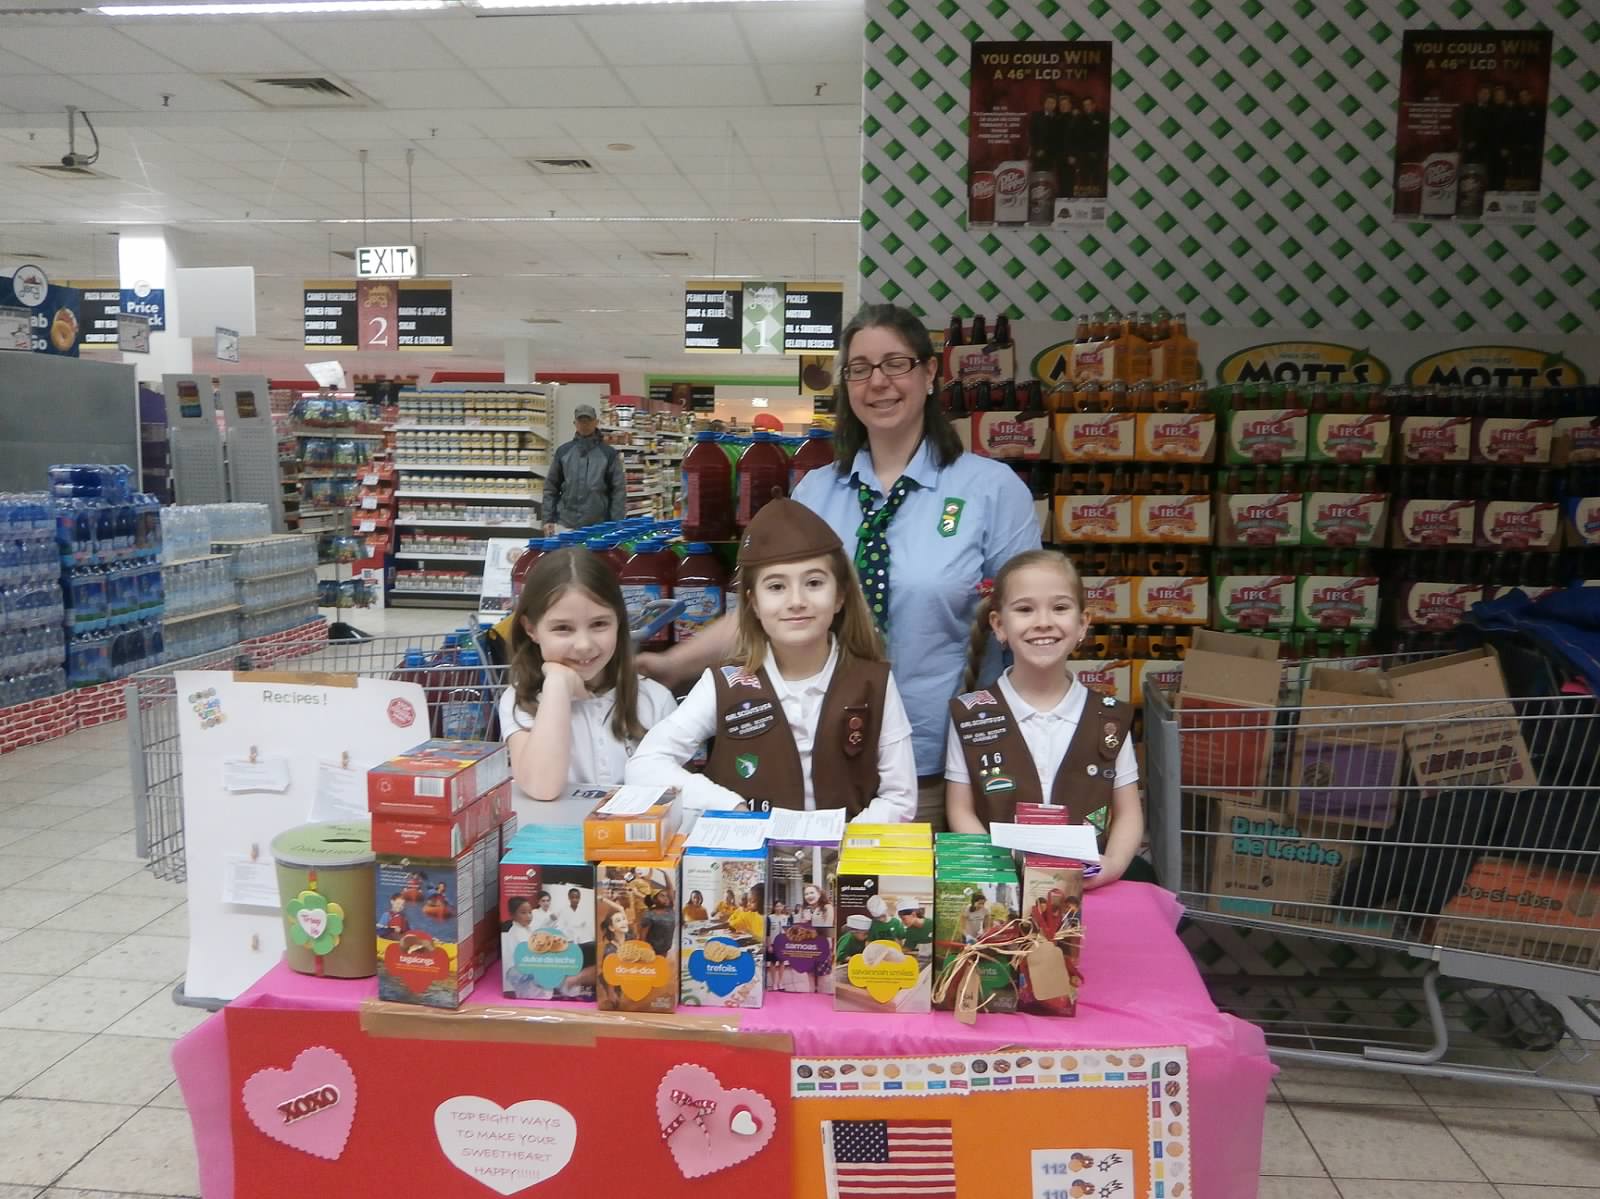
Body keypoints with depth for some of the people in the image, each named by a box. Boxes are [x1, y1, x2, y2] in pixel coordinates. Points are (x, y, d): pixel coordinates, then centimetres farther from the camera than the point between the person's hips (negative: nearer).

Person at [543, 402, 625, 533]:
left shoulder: (609, 453, 3)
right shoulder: (563, 452, 8)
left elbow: (618, 490, 1)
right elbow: (551, 487, 11)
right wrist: (549, 519, 3)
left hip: (598, 526, -1)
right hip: (565, 524, 1)